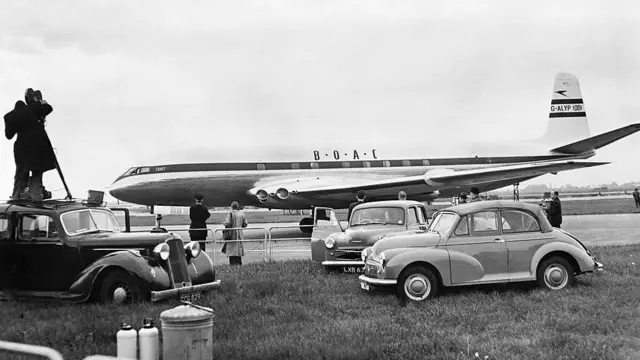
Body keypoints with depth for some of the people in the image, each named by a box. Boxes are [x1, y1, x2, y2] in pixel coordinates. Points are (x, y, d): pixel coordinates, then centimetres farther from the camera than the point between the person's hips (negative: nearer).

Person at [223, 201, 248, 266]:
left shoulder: (230, 213, -10)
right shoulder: (242, 214, 4)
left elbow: (227, 223, -19)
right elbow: (245, 224, 5)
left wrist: (223, 223, 3)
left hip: (232, 234, -4)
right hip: (239, 233, 4)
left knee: (231, 249, 1)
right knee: (239, 249, 13)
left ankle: (232, 263, -2)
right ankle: (239, 263, 14)